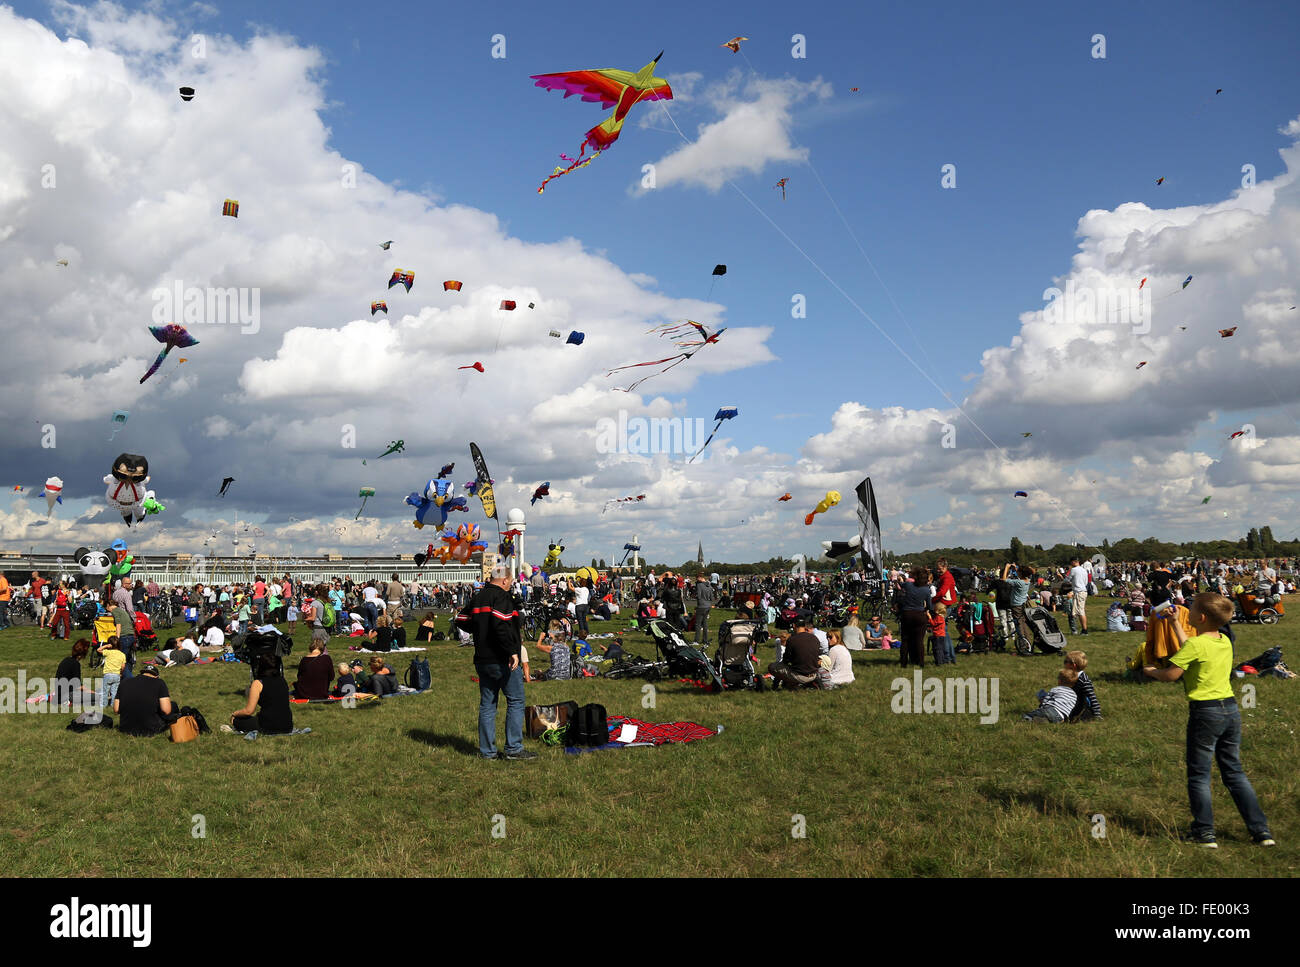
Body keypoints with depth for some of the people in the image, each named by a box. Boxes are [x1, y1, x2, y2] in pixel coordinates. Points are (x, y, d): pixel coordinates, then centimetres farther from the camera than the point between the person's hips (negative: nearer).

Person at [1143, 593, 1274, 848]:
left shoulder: (1196, 644, -15)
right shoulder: (1225, 642, 8)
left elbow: (1170, 675, -16)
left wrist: (1150, 670, 4)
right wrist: (1174, 623, 33)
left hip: (1205, 712, -7)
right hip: (1231, 709, 7)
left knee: (1198, 775, 3)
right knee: (1235, 772, 15)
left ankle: (1205, 833, 5)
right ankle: (1261, 829, 16)